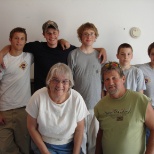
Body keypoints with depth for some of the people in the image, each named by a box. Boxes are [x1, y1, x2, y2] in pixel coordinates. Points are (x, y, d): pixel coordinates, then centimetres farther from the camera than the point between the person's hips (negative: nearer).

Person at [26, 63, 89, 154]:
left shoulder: (77, 99, -17)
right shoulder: (38, 97, -19)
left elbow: (79, 130, -7)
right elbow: (32, 127, -8)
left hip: (69, 146, 1)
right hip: (44, 145, 0)